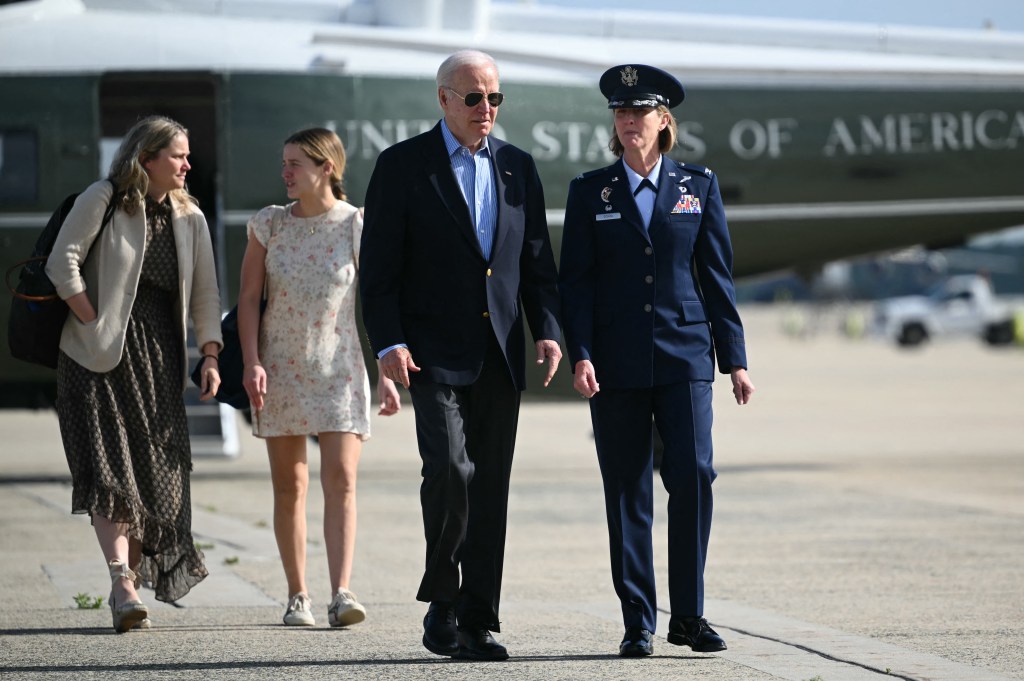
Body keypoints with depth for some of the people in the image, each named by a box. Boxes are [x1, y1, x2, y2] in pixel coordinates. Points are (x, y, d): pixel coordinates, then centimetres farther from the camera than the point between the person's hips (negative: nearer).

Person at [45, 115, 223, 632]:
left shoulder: (189, 217, 11)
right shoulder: (102, 200, -4)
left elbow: (204, 291, 12)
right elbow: (62, 265, -7)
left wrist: (210, 356, 3)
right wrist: (94, 325, -11)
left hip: (160, 357, 5)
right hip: (102, 355, -5)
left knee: (160, 469, 2)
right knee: (111, 468, -14)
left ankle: (133, 574, 14)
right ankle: (123, 586, -22)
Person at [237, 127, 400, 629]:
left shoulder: (358, 229, -2)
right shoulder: (269, 224, 4)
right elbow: (249, 297, 4)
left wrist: (387, 373, -2)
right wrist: (251, 363, -7)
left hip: (340, 369, -2)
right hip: (280, 367, 2)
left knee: (340, 479, -13)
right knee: (289, 485, 5)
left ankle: (341, 594, -20)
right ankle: (297, 596, 12)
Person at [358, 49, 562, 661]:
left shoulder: (518, 167, 12)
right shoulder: (403, 165, 0)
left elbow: (538, 261, 14)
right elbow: (378, 267, -3)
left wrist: (548, 330, -1)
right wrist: (389, 343, -14)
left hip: (499, 356, 4)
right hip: (435, 353, -4)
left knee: (490, 489, 4)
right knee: (450, 469, -19)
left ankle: (478, 623, 9)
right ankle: (442, 602, -2)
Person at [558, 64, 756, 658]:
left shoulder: (699, 186, 8)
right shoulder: (590, 192, 7)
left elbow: (717, 275, 8)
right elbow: (576, 280, 3)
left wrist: (735, 358, 5)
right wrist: (580, 355, -8)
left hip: (684, 356, 0)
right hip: (617, 363, 0)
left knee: (693, 475, -10)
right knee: (627, 492, 1)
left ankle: (689, 614, 2)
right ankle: (638, 624, 6)